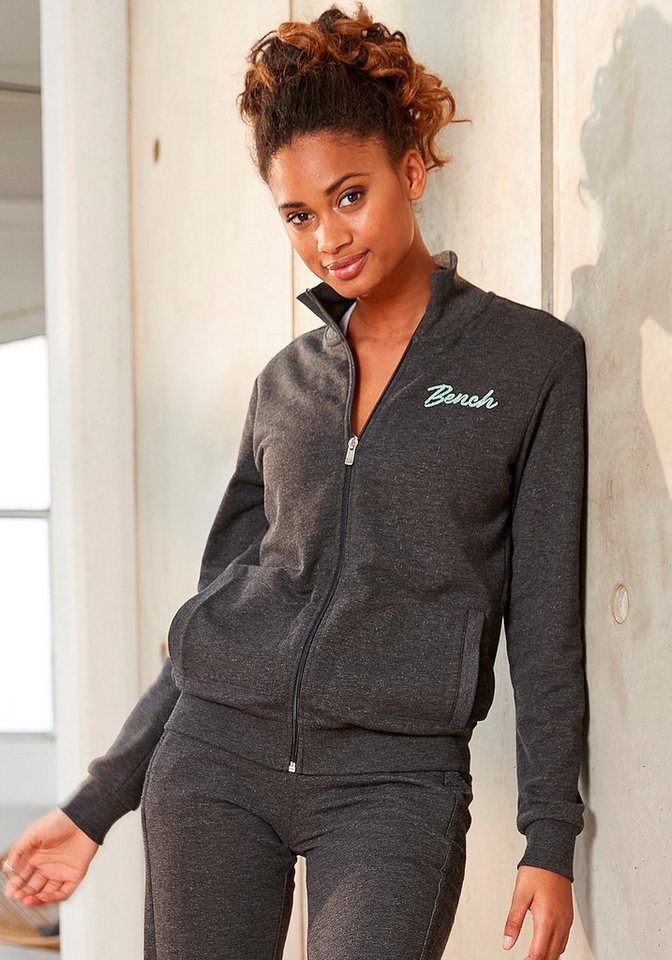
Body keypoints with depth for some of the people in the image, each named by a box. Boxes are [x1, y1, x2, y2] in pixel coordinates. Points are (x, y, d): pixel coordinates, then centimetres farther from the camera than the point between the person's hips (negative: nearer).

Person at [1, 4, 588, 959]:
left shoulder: (533, 357, 1)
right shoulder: (287, 380, 12)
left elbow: (546, 617, 0)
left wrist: (550, 839, -4)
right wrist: (97, 804, 15)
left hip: (396, 781, -4)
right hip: (219, 755, 4)